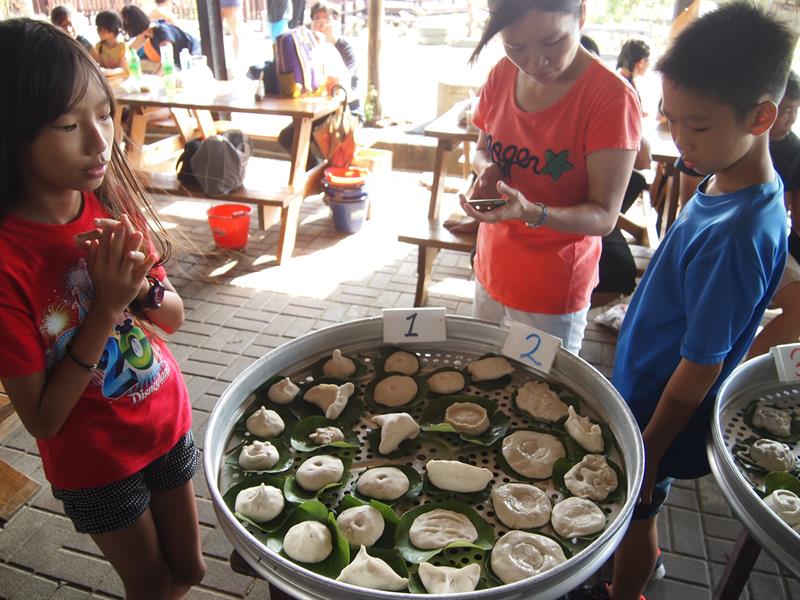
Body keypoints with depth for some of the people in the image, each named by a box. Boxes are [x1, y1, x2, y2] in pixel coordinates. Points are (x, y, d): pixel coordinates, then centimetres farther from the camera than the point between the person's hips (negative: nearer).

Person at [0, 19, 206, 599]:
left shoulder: (111, 203, -10)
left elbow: (174, 317, -1)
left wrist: (143, 286, -23)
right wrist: (106, 307, -29)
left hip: (168, 423, 5)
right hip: (96, 462, -4)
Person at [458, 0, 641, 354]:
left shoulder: (612, 97, -20)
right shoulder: (502, 75, -4)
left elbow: (604, 216, -19)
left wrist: (532, 212, -36)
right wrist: (487, 168, -12)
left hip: (554, 291, -5)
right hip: (490, 268, 6)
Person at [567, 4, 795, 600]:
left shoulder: (738, 236, -33)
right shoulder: (731, 180, -6)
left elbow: (699, 370, -25)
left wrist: (647, 453, -13)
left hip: (661, 415, -8)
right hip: (643, 388, 8)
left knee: (636, 511, 18)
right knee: (634, 511, 30)